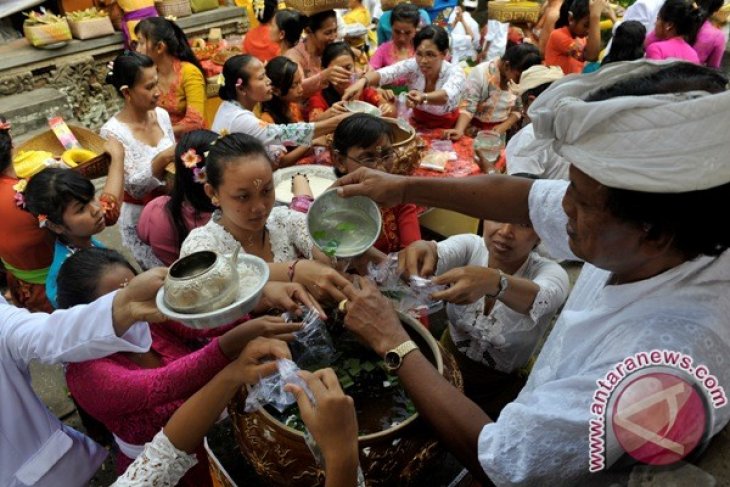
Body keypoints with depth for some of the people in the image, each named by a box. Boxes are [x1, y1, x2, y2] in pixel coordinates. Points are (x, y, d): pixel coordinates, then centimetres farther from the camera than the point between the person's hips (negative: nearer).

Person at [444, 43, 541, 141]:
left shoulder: (522, 80, -5)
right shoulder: (480, 73, -16)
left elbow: (518, 110, 4)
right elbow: (468, 106, -18)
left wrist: (503, 127, -14)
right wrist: (459, 130, -34)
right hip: (476, 131, -3)